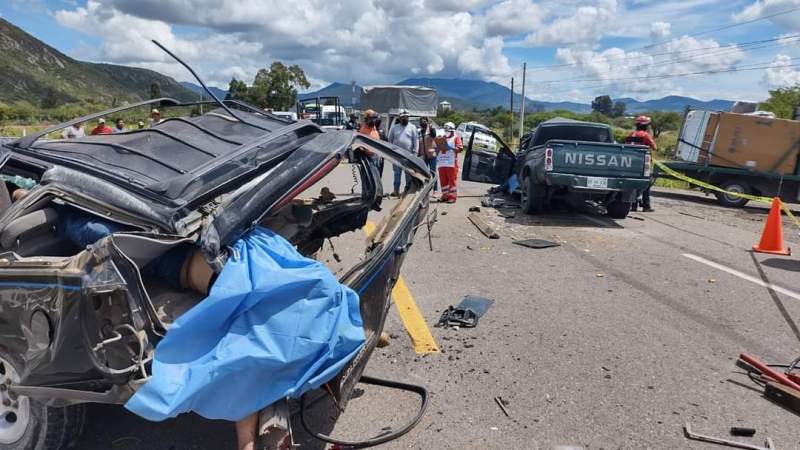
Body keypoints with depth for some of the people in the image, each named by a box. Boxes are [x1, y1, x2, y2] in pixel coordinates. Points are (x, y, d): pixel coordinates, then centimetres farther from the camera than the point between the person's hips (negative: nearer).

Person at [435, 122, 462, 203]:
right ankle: (445, 195, 15)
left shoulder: (456, 138, 4)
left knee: (452, 180, -4)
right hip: (441, 163, 6)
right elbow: (437, 150, 26)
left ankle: (452, 196, -1)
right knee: (443, 180, 7)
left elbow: (460, 149, -9)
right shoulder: (441, 138, 21)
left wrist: (450, 147, -19)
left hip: (451, 163, -6)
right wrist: (437, 149, 3)